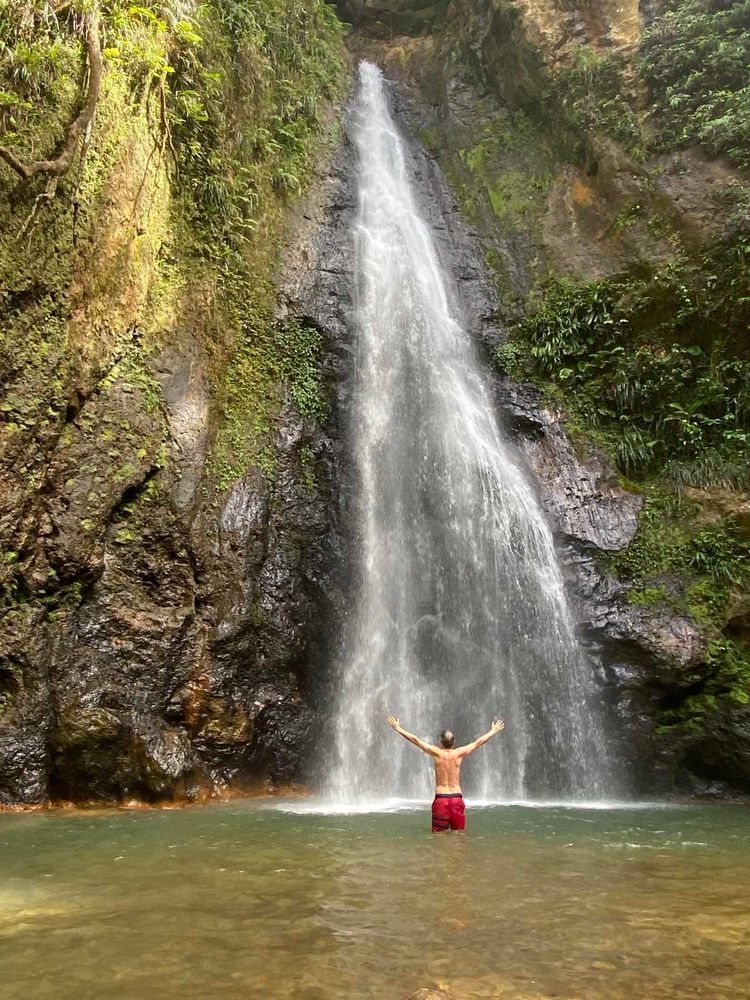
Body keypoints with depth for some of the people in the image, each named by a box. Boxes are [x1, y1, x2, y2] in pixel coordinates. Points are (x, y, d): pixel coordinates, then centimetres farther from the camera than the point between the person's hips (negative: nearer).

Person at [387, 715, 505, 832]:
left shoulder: (436, 753, -4)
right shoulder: (459, 753, -2)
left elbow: (415, 739, 0)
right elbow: (479, 742, 10)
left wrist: (398, 728, 9)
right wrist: (493, 731, 22)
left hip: (440, 798, -1)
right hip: (457, 798, 1)